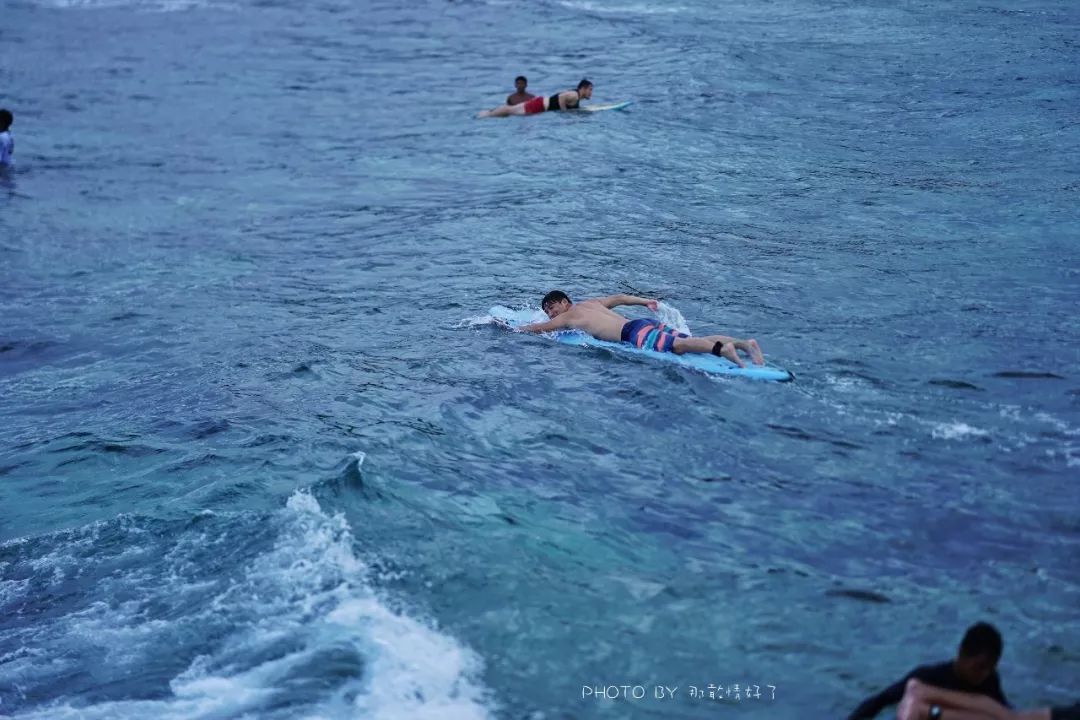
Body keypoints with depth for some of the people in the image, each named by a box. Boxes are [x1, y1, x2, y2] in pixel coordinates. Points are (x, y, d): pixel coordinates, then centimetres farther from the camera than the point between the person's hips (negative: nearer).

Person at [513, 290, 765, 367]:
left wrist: (516, 328, 26)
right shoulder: (591, 303, 32)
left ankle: (721, 348, -53)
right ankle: (744, 343, -22)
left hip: (635, 334, -8)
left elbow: (538, 328, 11)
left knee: (676, 345, -30)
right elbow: (619, 297, 38)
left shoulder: (569, 316, 9)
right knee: (691, 340, -6)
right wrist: (646, 302, 47)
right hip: (644, 324, 8)